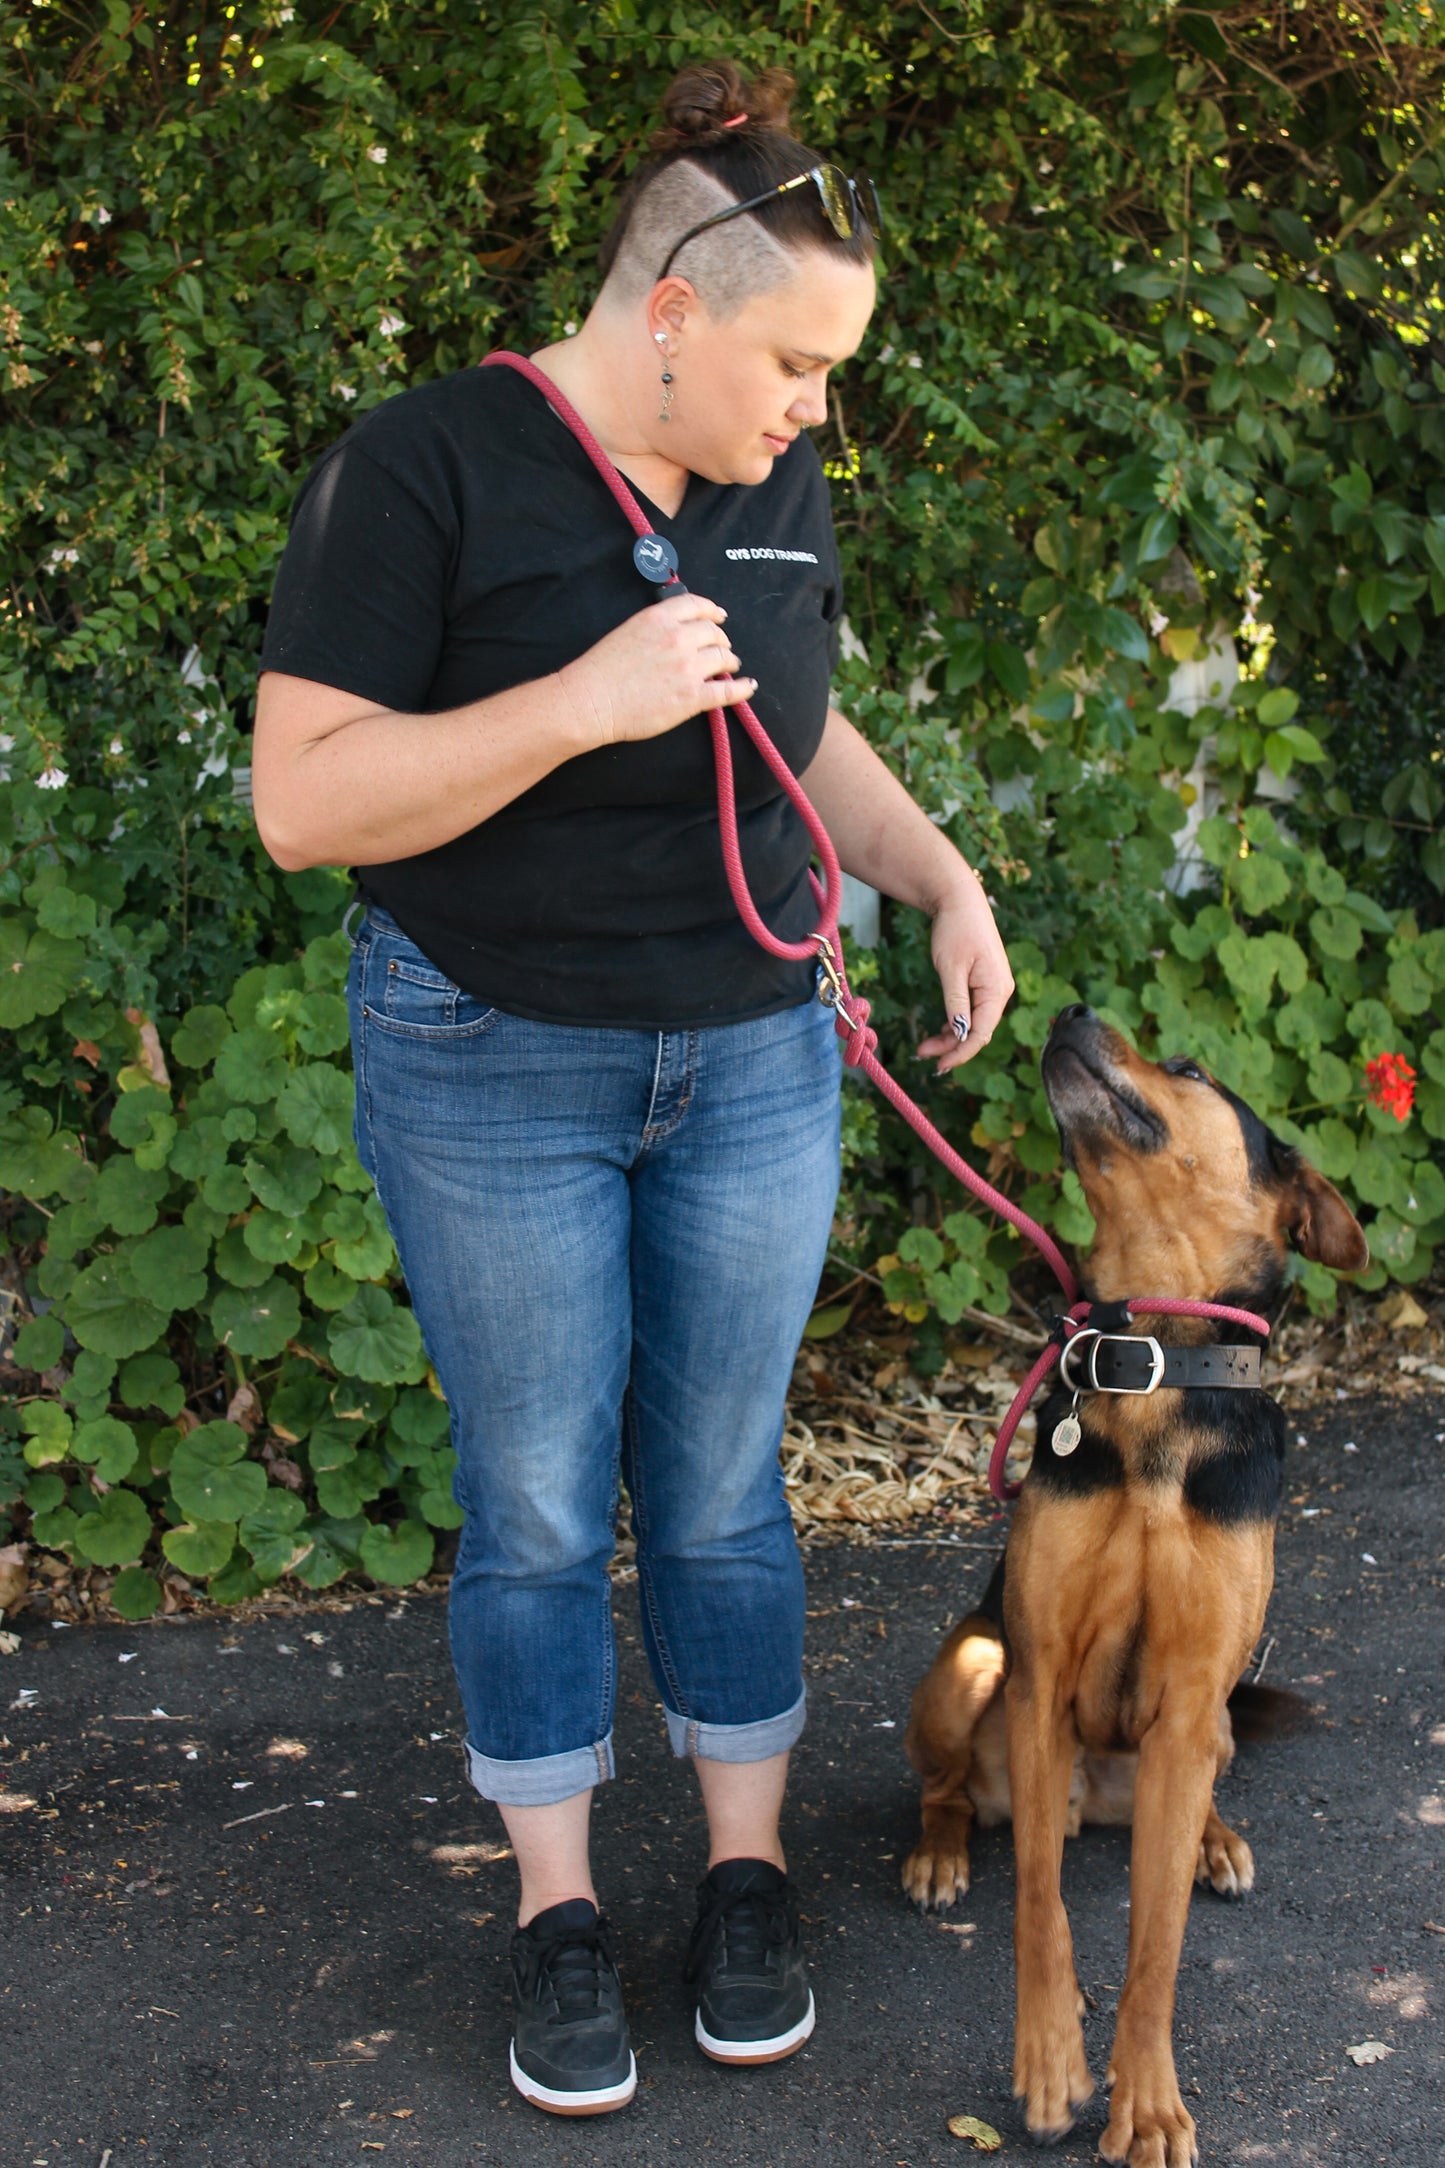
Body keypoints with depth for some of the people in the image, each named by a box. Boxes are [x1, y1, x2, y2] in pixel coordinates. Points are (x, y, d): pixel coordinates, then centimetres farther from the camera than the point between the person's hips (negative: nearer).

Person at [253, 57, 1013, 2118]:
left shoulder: (779, 486, 2)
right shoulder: (424, 467, -16)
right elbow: (304, 800, -20)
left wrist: (945, 880, 2)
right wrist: (586, 700, -29)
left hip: (753, 1059, 4)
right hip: (494, 1073, -4)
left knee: (723, 1486, 13)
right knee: (538, 1505, 8)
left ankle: (749, 1869, 29)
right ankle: (557, 1908, 25)